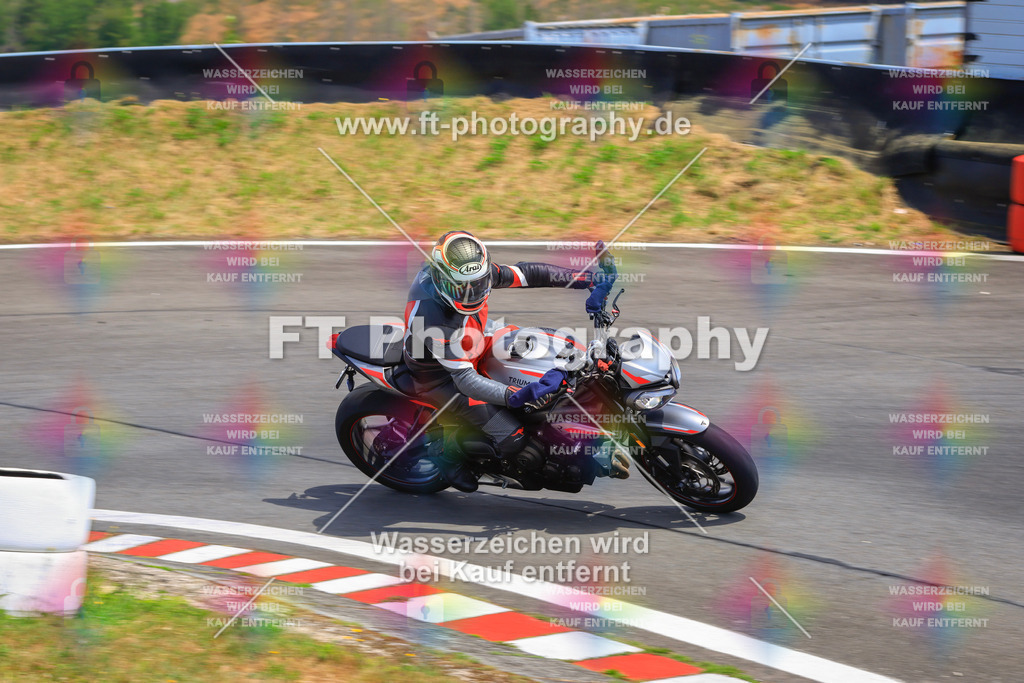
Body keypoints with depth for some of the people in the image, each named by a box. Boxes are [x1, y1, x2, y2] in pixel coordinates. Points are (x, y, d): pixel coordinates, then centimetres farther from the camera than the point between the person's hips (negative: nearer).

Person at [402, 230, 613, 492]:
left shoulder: (474, 274, -20)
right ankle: (448, 446, 6)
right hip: (441, 376, -8)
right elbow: (465, 380, -38)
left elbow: (524, 273, -11)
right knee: (511, 439, -16)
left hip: (471, 348, 8)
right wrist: (516, 396, -51)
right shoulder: (434, 319, -40)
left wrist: (590, 279, -15)